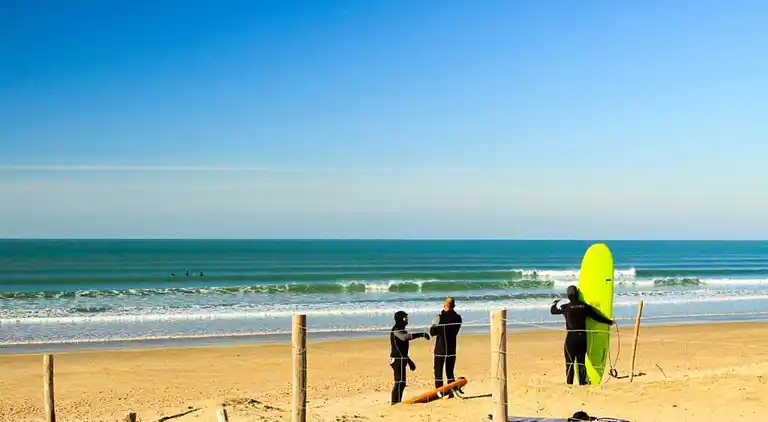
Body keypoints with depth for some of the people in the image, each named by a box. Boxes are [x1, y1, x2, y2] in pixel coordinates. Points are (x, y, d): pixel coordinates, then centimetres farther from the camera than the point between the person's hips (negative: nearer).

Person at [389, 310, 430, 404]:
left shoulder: (401, 330, 20)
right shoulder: (396, 330, -13)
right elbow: (404, 337, -36)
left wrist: (409, 361, 27)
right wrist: (421, 334, -38)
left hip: (401, 359, 10)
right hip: (398, 360, -10)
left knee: (401, 382, 12)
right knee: (400, 382, -11)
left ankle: (396, 402, 16)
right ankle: (396, 402, -11)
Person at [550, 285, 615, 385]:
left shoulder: (566, 307, -4)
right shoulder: (585, 306, 3)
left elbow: (552, 311, 11)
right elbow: (597, 317, 9)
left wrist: (555, 303, 32)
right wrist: (609, 322, 24)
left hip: (571, 337, -3)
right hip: (583, 337, 3)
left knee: (569, 362, 2)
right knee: (581, 362, 12)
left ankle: (569, 384, -2)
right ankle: (583, 383, 13)